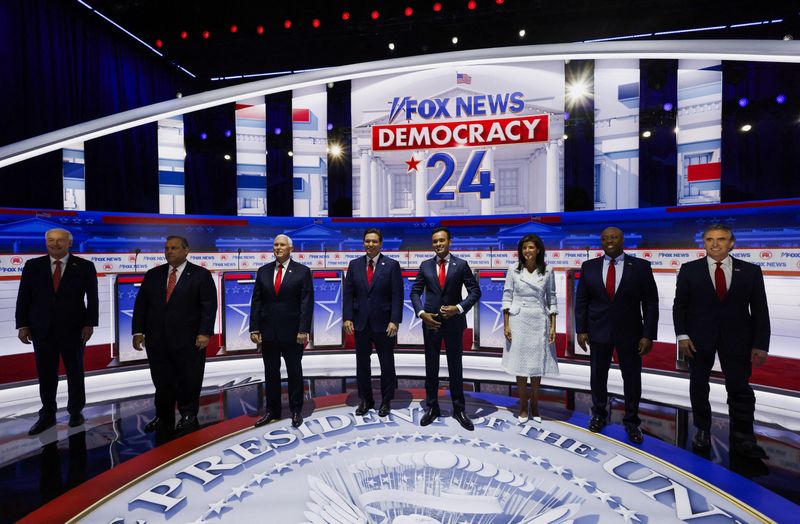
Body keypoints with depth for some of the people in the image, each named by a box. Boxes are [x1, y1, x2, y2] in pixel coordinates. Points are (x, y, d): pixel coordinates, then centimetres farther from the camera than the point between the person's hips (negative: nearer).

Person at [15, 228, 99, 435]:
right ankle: (47, 415, 22)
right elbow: (23, 297, 4)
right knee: (46, 374, 8)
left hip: (74, 328, -2)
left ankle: (76, 411, 24)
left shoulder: (84, 266, -3)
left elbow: (92, 298, -4)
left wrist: (89, 324, -10)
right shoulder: (33, 265, 4)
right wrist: (22, 325, -1)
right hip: (41, 329, 2)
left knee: (75, 372, 10)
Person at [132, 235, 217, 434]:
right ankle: (163, 418, 26)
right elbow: (140, 304, 11)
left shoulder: (201, 274, -2)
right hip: (157, 340, 4)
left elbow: (209, 306, -7)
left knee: (189, 380, 6)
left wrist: (205, 333, -15)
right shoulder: (153, 275, 11)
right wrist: (138, 331, 3)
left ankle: (188, 416, 23)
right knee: (162, 381, 11)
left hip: (188, 340, -4)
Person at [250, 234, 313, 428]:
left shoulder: (302, 271, -4)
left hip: (292, 332, -3)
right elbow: (256, 302, 5)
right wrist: (254, 328, -1)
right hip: (268, 332, 3)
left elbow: (307, 303, -8)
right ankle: (272, 410, 26)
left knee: (294, 372, 9)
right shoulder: (263, 271, 7)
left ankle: (296, 410, 22)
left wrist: (303, 330, -15)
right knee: (271, 373, 12)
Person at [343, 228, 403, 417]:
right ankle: (365, 400, 27)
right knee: (362, 363, 11)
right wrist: (347, 318, -4)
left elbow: (397, 295, -7)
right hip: (361, 323, 3)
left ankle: (386, 401, 25)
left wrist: (395, 321, -14)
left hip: (384, 323, -2)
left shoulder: (392, 265, -4)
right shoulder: (354, 264, 5)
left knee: (387, 364, 9)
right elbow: (348, 294, 4)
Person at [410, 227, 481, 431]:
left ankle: (458, 409, 22)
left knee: (455, 366, 9)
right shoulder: (425, 265, 3)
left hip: (454, 322, -1)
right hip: (431, 322, 2)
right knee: (431, 367, 10)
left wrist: (459, 308, -16)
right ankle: (432, 407, 24)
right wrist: (422, 313, -9)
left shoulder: (461, 264, -2)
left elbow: (475, 291, -3)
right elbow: (415, 292, 5)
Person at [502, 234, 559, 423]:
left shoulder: (547, 272, 1)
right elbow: (507, 298, -1)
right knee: (520, 364, 6)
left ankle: (534, 404, 27)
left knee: (537, 365, 9)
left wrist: (553, 326, -1)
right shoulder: (513, 271, -1)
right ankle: (523, 405, 21)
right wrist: (506, 325, -5)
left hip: (539, 322, 1)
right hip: (518, 322, -1)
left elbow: (551, 300, 3)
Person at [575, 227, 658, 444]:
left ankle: (631, 422, 27)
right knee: (598, 376, 12)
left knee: (632, 378, 8)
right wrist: (581, 330, -3)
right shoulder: (589, 267, 1)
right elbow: (581, 301, 3)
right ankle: (599, 415, 33)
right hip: (598, 331, 1)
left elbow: (651, 303, -3)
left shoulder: (641, 266, -3)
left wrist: (648, 335, -9)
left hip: (630, 332, -1)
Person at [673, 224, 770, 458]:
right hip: (699, 337, 0)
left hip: (736, 339, 0)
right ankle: (702, 431, 26)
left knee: (740, 389, 2)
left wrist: (760, 344, -5)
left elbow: (760, 310, 1)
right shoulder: (689, 270, -1)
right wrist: (682, 335, -10)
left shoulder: (751, 271, 1)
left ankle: (742, 439, 16)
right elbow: (679, 305, -1)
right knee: (699, 386, 10)